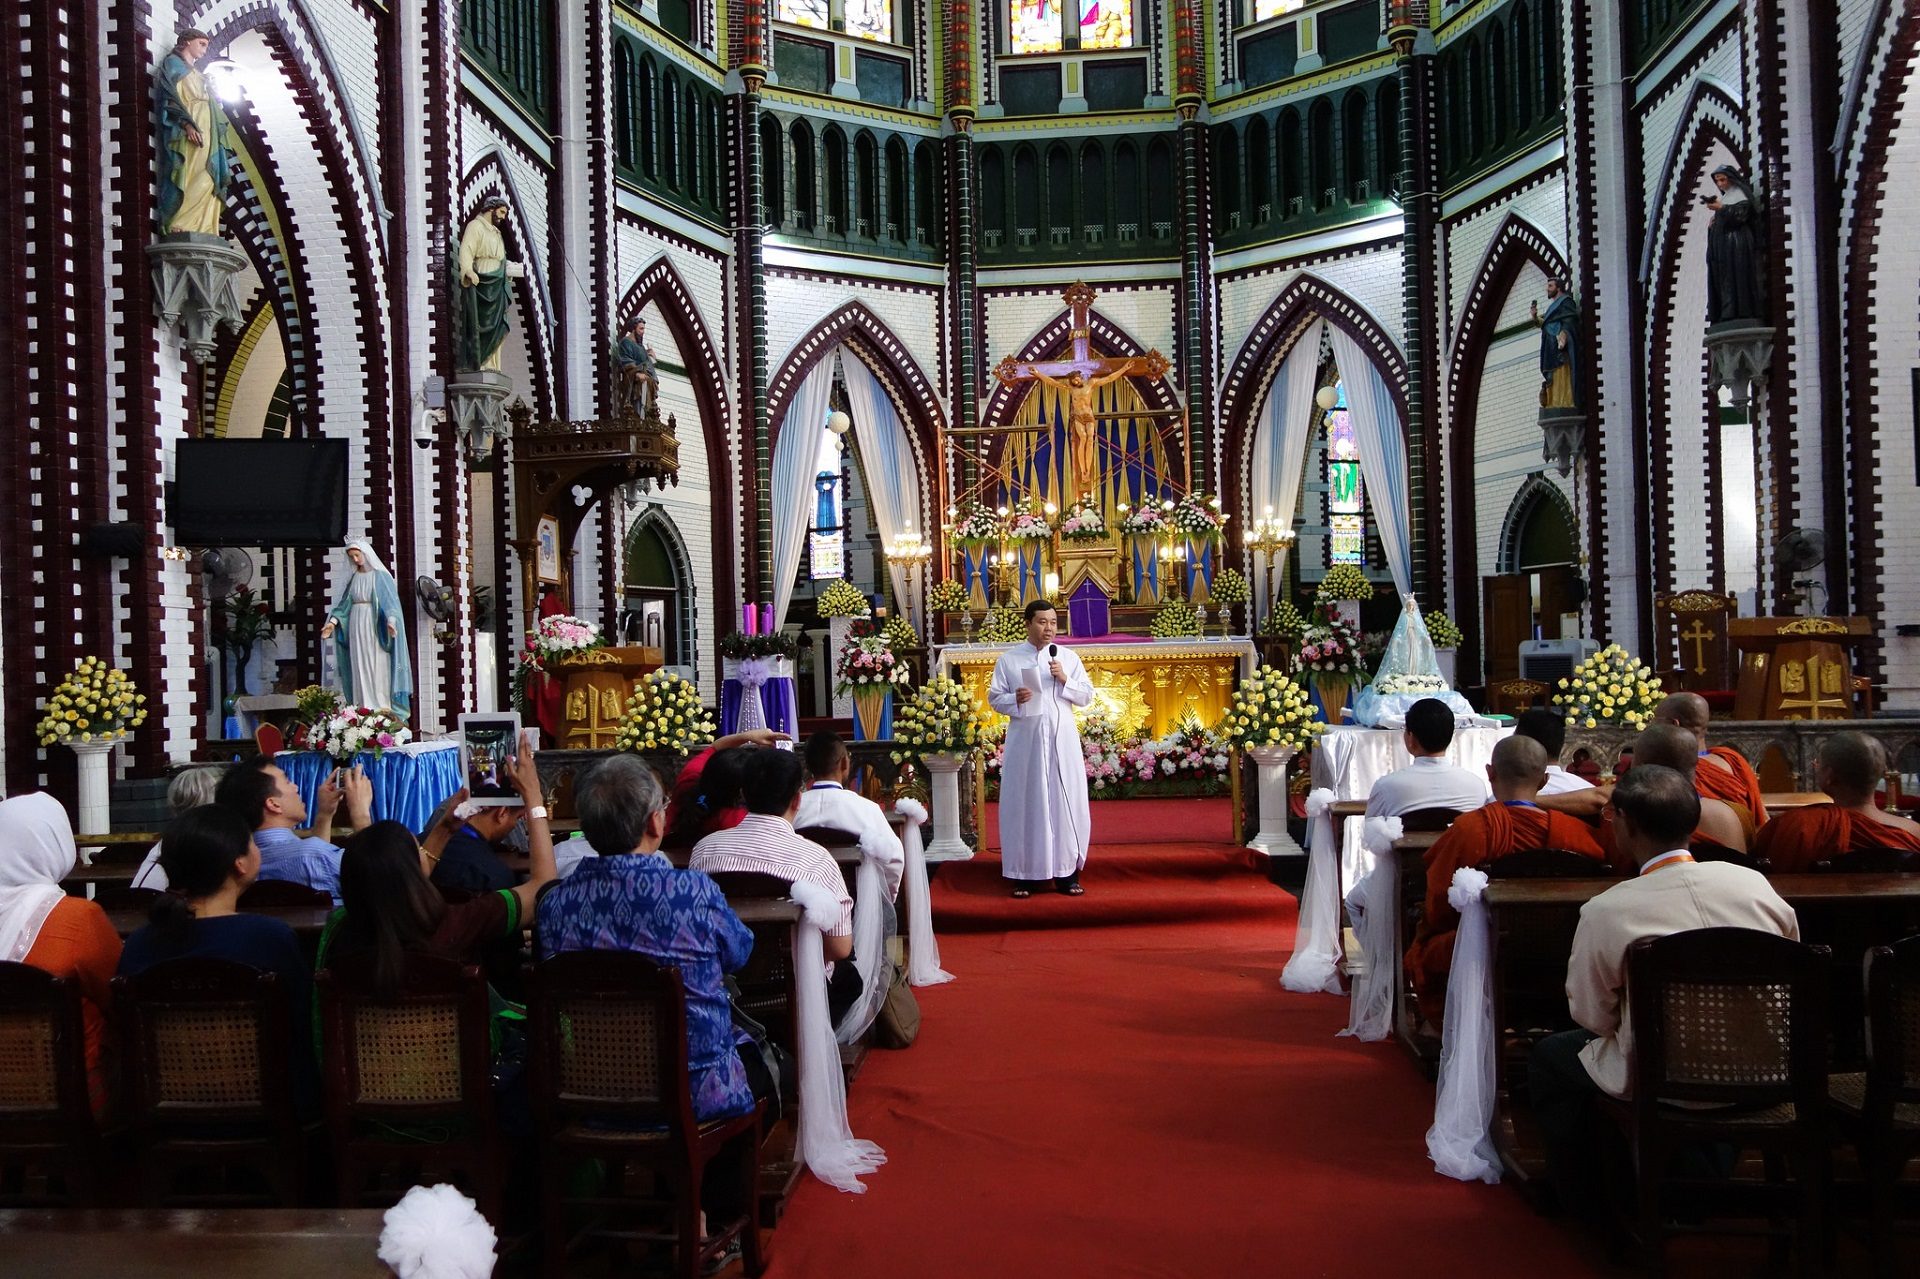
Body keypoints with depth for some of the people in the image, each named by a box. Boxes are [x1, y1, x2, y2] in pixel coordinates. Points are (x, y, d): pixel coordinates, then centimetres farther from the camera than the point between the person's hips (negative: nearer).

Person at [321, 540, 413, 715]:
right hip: (356, 626, 5)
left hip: (375, 627, -5)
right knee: (359, 668, 3)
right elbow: (343, 603, 12)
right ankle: (363, 708, 4)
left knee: (378, 667, -6)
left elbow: (390, 601, -12)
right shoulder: (353, 578, 12)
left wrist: (390, 621, -29)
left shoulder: (381, 576, -4)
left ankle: (382, 707, -6)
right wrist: (333, 622, -1)